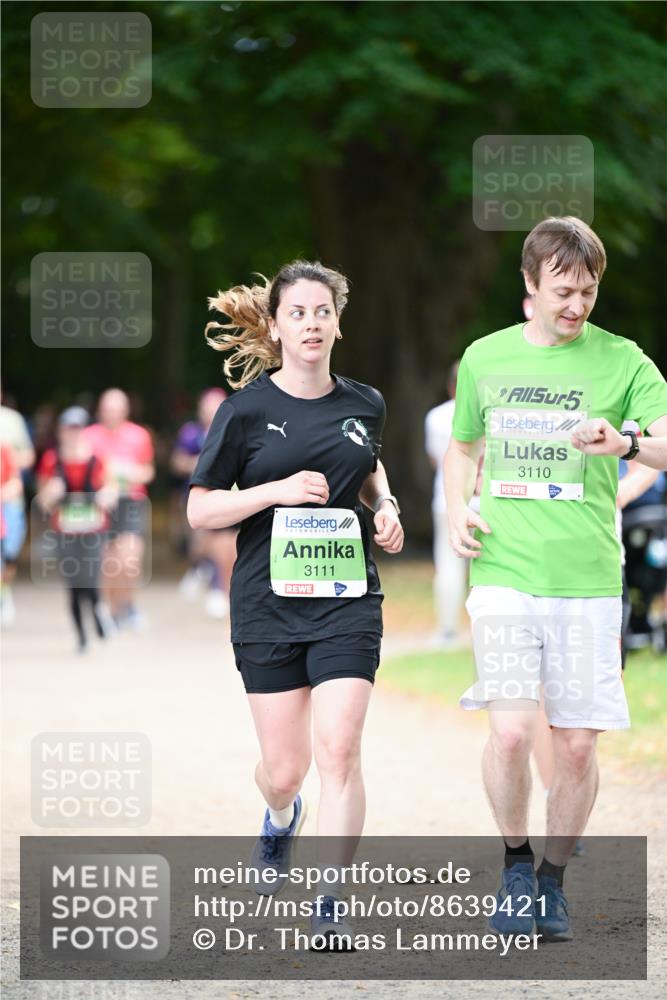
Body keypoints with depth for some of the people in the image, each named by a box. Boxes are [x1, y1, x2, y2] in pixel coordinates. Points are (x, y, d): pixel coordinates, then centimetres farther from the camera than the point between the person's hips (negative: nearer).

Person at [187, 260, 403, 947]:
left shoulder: (364, 405, 6)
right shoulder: (246, 409, -4)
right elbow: (199, 510, -3)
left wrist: (385, 506, 6)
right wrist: (278, 490, -16)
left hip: (347, 598, 1)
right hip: (268, 605, -1)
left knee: (338, 749, -13)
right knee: (284, 769, 6)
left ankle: (331, 906, -6)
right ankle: (281, 817, 44)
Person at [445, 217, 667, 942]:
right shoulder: (485, 359, 9)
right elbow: (462, 446, 25)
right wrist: (457, 511, 6)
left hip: (587, 580, 0)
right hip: (504, 575, 1)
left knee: (577, 742, 1)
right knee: (510, 731, -13)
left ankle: (553, 878, 21)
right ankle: (515, 863, 10)